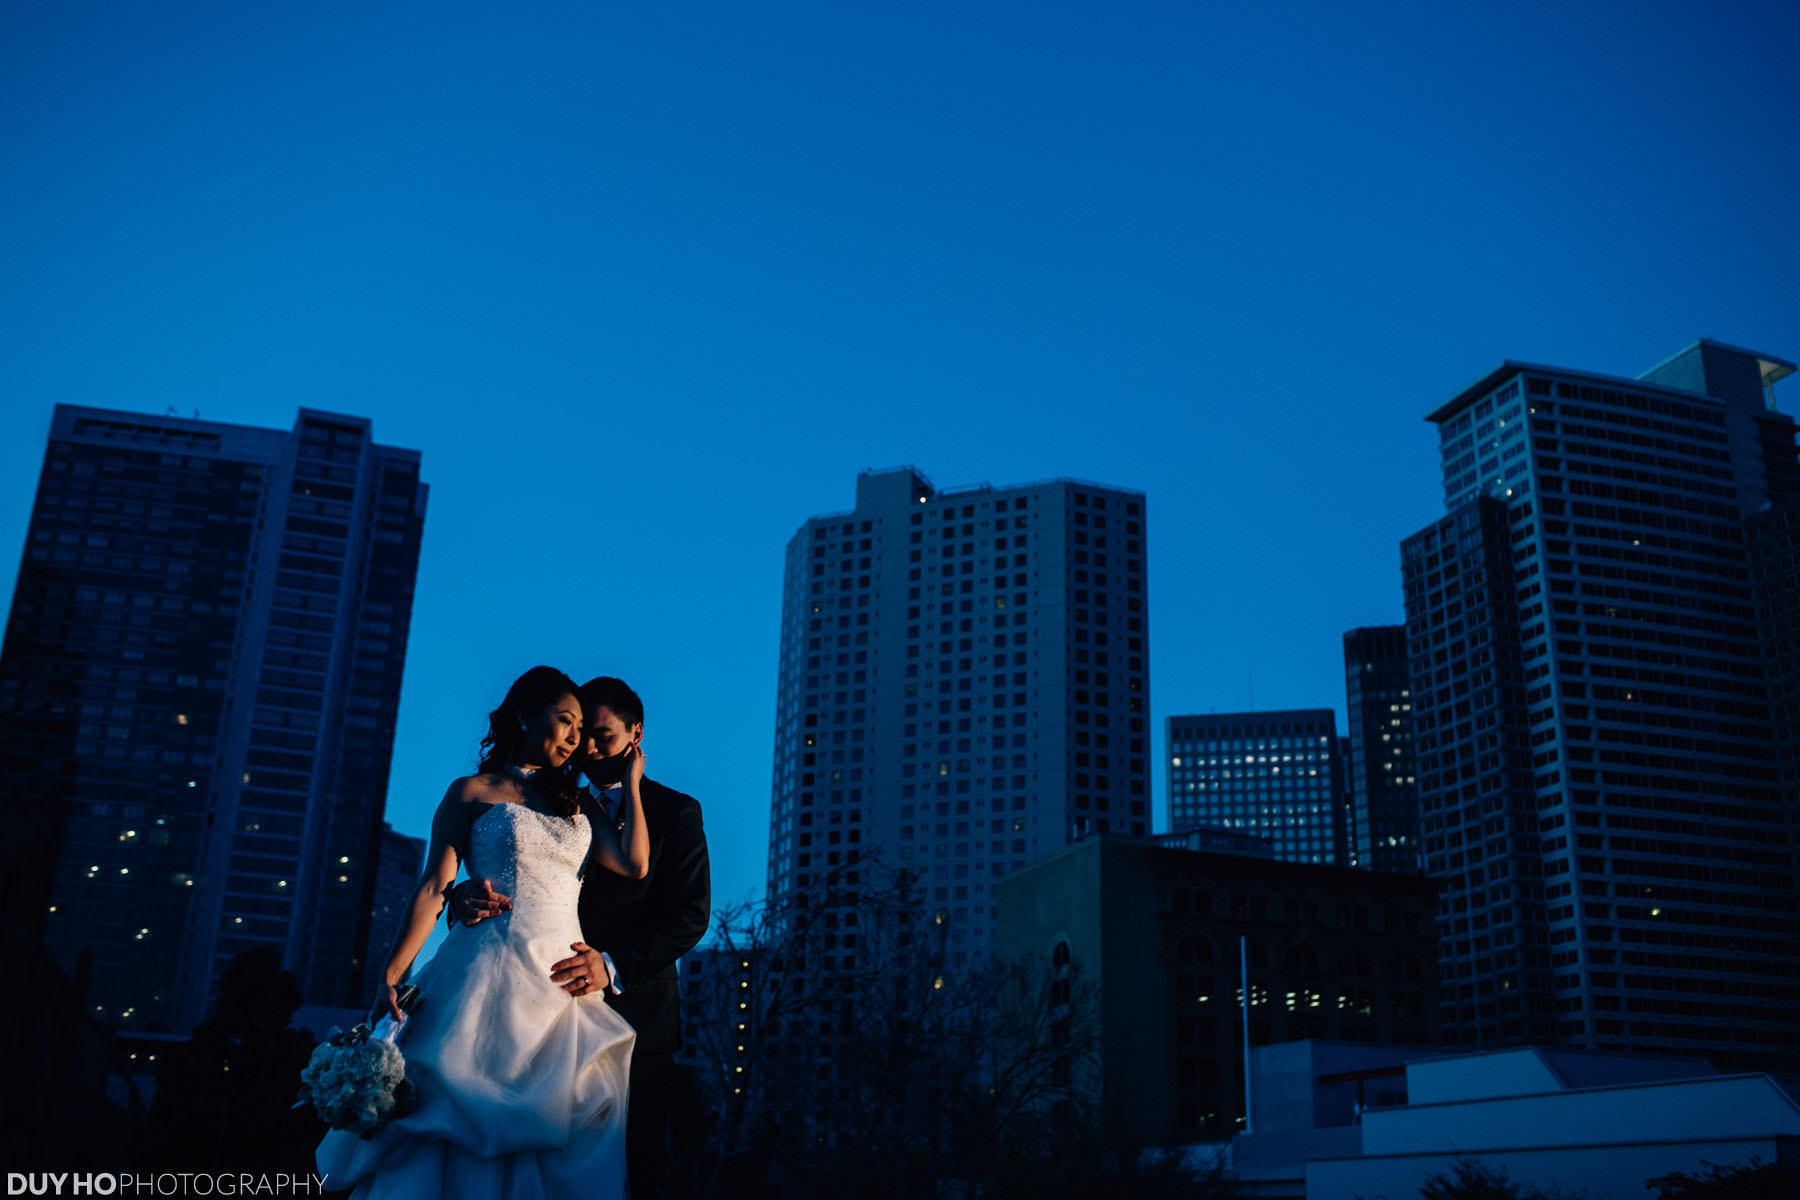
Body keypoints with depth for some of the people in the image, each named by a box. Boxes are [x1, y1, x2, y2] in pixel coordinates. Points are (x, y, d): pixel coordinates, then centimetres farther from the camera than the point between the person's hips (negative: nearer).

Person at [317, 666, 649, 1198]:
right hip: (489, 971, -3)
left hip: (563, 986, 3)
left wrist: (630, 782, 12)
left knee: (554, 1137, -1)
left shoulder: (577, 804, 18)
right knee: (464, 1127, -8)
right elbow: (433, 888, 1)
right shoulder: (472, 793, 8)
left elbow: (634, 864, 2)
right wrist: (391, 977, -9)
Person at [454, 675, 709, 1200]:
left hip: (636, 1016, -3)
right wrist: (471, 893, -19)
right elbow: (516, 887, 6)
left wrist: (614, 965, -21)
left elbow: (691, 913, -7)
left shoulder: (675, 811, 3)